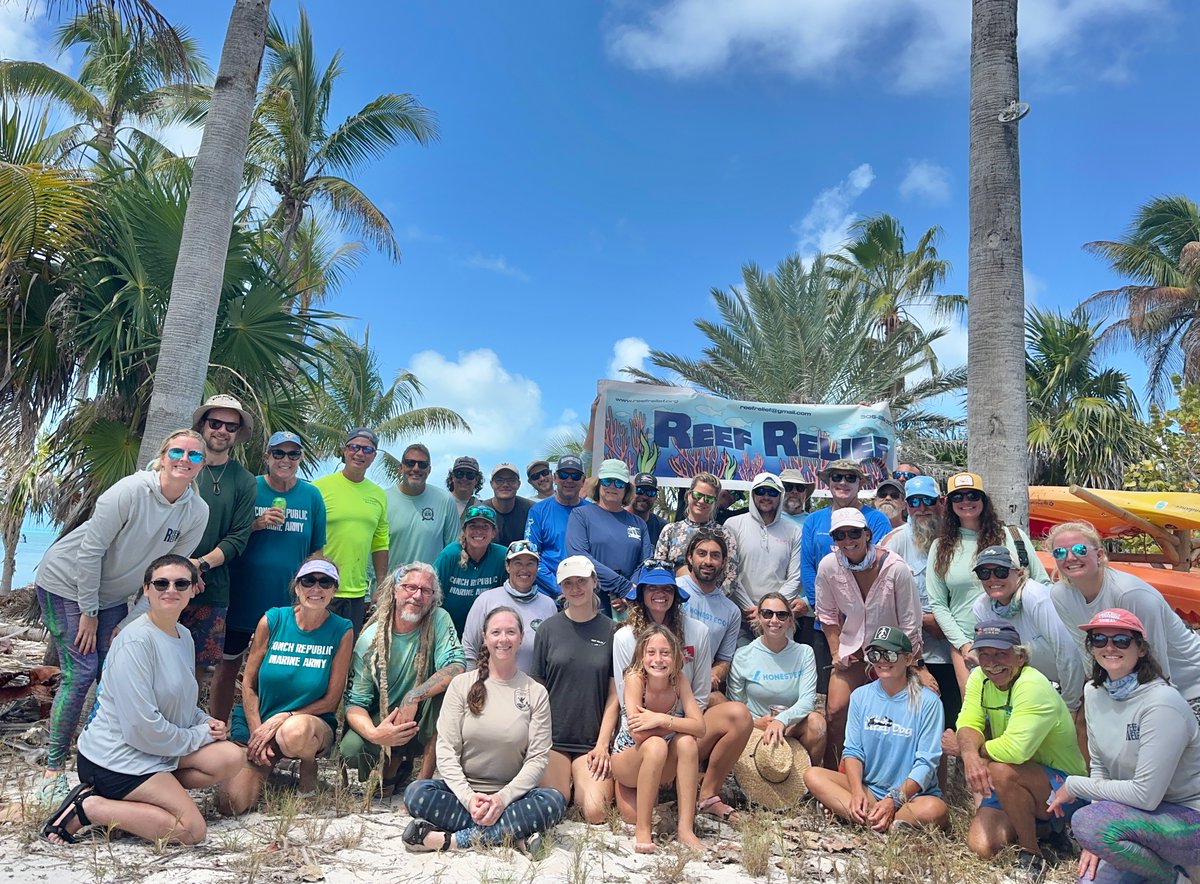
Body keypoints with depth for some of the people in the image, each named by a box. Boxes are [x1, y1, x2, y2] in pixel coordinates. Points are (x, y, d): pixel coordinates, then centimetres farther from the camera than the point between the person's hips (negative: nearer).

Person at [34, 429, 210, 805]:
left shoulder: (197, 512, -12)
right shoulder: (132, 490, -27)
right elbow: (90, 550, -22)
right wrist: (88, 612, -15)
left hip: (112, 595, 5)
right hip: (66, 583, -5)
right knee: (81, 672, -10)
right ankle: (53, 769, 4)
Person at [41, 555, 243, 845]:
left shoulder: (184, 636, 7)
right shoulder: (135, 641, -21)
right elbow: (143, 727, -23)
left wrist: (206, 722, -2)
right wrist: (200, 735, -11)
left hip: (158, 746, 8)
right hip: (113, 758, -8)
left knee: (233, 758, -7)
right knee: (192, 830, -12)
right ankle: (87, 807, -4)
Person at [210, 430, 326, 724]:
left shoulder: (312, 495, 1)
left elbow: (316, 550, 7)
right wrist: (257, 523, -16)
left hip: (287, 602, 1)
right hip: (242, 597, -1)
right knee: (228, 664, 11)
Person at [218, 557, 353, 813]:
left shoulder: (342, 631, -9)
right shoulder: (272, 620, -5)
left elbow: (331, 700, -7)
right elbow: (248, 685, -1)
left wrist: (282, 718, -16)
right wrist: (257, 734, -11)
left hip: (313, 722, -2)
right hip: (256, 723, 3)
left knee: (295, 731, -39)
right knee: (231, 803, -15)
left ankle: (309, 764, -2)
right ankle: (265, 764, 18)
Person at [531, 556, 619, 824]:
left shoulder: (610, 630, 2)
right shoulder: (549, 628, 3)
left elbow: (614, 693, 1)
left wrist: (602, 744, -5)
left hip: (593, 740, 0)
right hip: (553, 737, 1)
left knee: (595, 814, -15)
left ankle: (582, 783, 16)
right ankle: (566, 779, 22)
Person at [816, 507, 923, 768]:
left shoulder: (896, 568, -19)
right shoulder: (828, 566, -12)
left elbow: (910, 624, -10)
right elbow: (827, 615, 3)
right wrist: (836, 652, 0)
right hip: (851, 653, 2)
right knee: (835, 711, -8)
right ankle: (830, 775, 7)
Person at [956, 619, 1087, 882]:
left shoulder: (1033, 686, -27)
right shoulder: (979, 678, -3)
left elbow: (1015, 749, -36)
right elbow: (968, 725, -11)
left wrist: (966, 748, -20)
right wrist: (970, 754, -35)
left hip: (1064, 785, -7)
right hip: (1013, 788, 7)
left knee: (1001, 771, -35)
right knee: (981, 847, -7)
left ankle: (1032, 855, -13)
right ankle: (1037, 825, 20)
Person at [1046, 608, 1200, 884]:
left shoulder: (1162, 703, -25)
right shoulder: (1095, 692, -2)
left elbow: (1145, 795, -26)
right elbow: (1099, 765, 5)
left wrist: (1074, 786, -14)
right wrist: (1097, 840, -5)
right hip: (1139, 813, 7)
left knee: (1085, 820, -29)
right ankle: (1157, 861, 19)